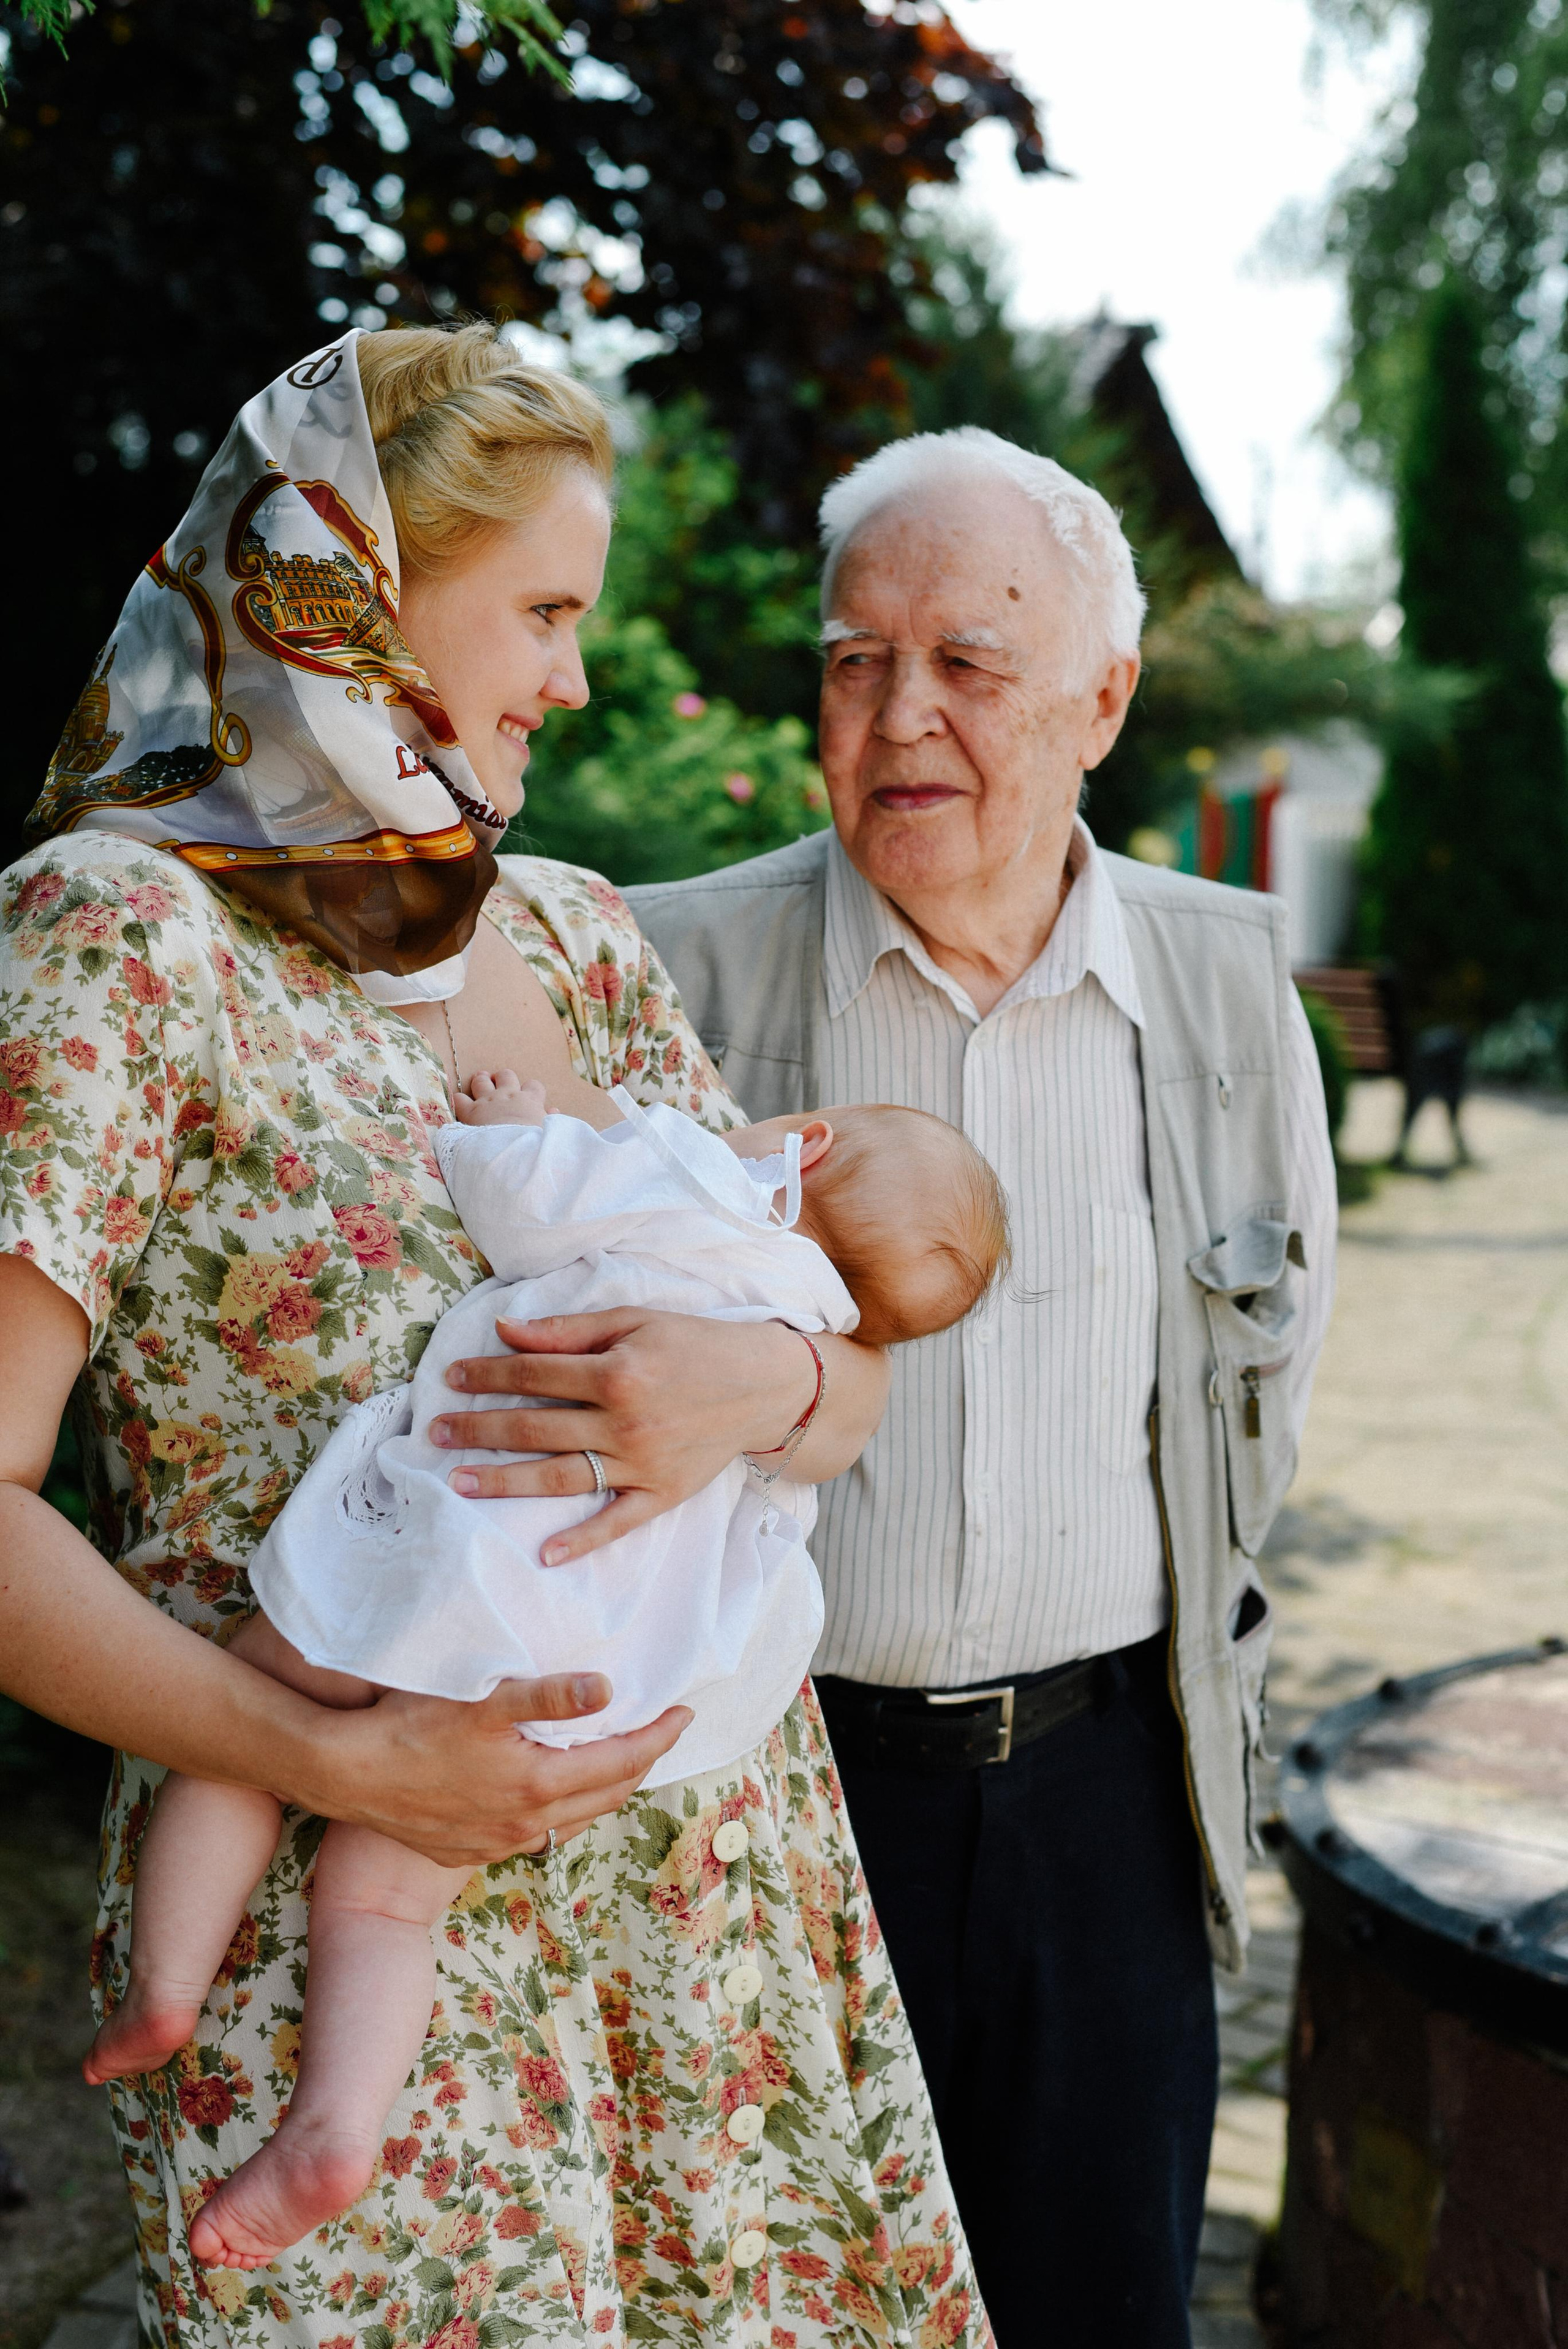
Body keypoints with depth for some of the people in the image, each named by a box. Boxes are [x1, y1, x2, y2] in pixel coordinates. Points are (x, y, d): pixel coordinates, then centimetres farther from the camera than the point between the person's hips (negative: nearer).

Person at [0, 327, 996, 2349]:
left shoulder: (576, 934, 9)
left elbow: (853, 1382, 8)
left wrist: (754, 1381, -15)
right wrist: (339, 1760, -22)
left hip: (719, 1861, 6)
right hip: (353, 1930, -5)